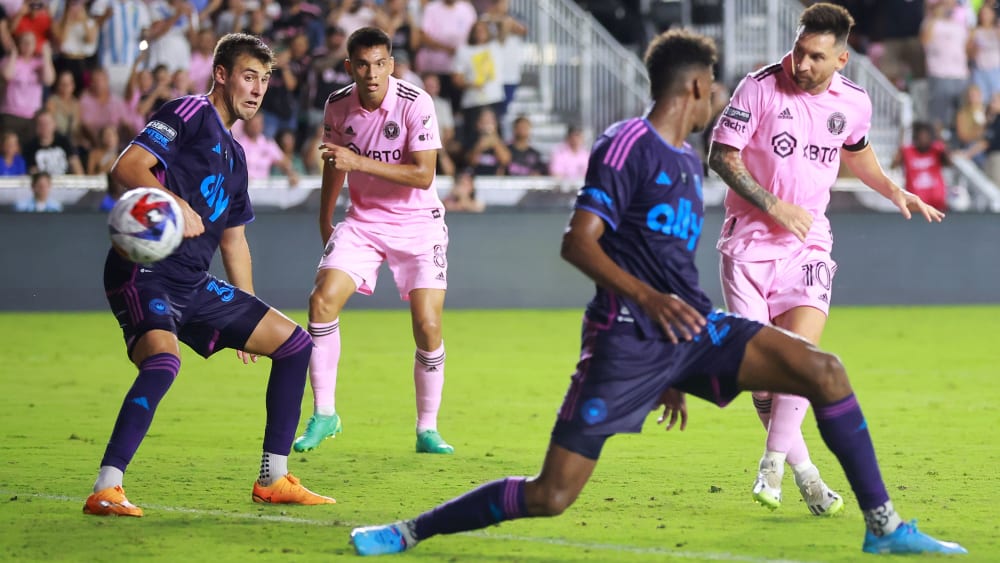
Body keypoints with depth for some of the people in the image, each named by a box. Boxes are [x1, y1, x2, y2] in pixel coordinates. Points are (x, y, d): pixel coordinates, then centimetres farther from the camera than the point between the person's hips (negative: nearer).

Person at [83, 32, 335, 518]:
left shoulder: (233, 155, 22)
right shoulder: (190, 114, -4)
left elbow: (234, 240, 29)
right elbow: (126, 167, -18)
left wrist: (247, 320, 27)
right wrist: (174, 203, -34)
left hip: (195, 286, 9)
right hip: (145, 273, -9)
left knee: (295, 343, 10)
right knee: (163, 362, -35)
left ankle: (273, 479, 14)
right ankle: (105, 491, -34)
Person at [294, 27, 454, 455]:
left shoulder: (415, 104, -18)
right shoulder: (338, 106, -5)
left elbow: (423, 175, -23)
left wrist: (358, 162, -29)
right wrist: (325, 221, 22)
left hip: (417, 224, -3)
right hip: (363, 222, 3)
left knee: (428, 326, -12)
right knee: (323, 300, -16)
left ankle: (427, 429, 7)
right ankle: (324, 415, -3)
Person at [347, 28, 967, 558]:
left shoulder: (688, 160, 18)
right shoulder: (627, 145, -8)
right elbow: (578, 242, -16)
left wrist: (673, 373, 28)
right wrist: (648, 298, -29)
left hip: (693, 330, 7)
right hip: (626, 340, -7)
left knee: (825, 371, -9)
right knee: (550, 496, -12)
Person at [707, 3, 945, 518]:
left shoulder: (853, 103, 2)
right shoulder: (761, 87, -10)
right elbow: (722, 156, -7)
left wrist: (893, 191, 14)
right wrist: (773, 206, -14)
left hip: (807, 243, 2)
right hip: (749, 240, -2)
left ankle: (773, 464, -10)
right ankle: (804, 472, 7)